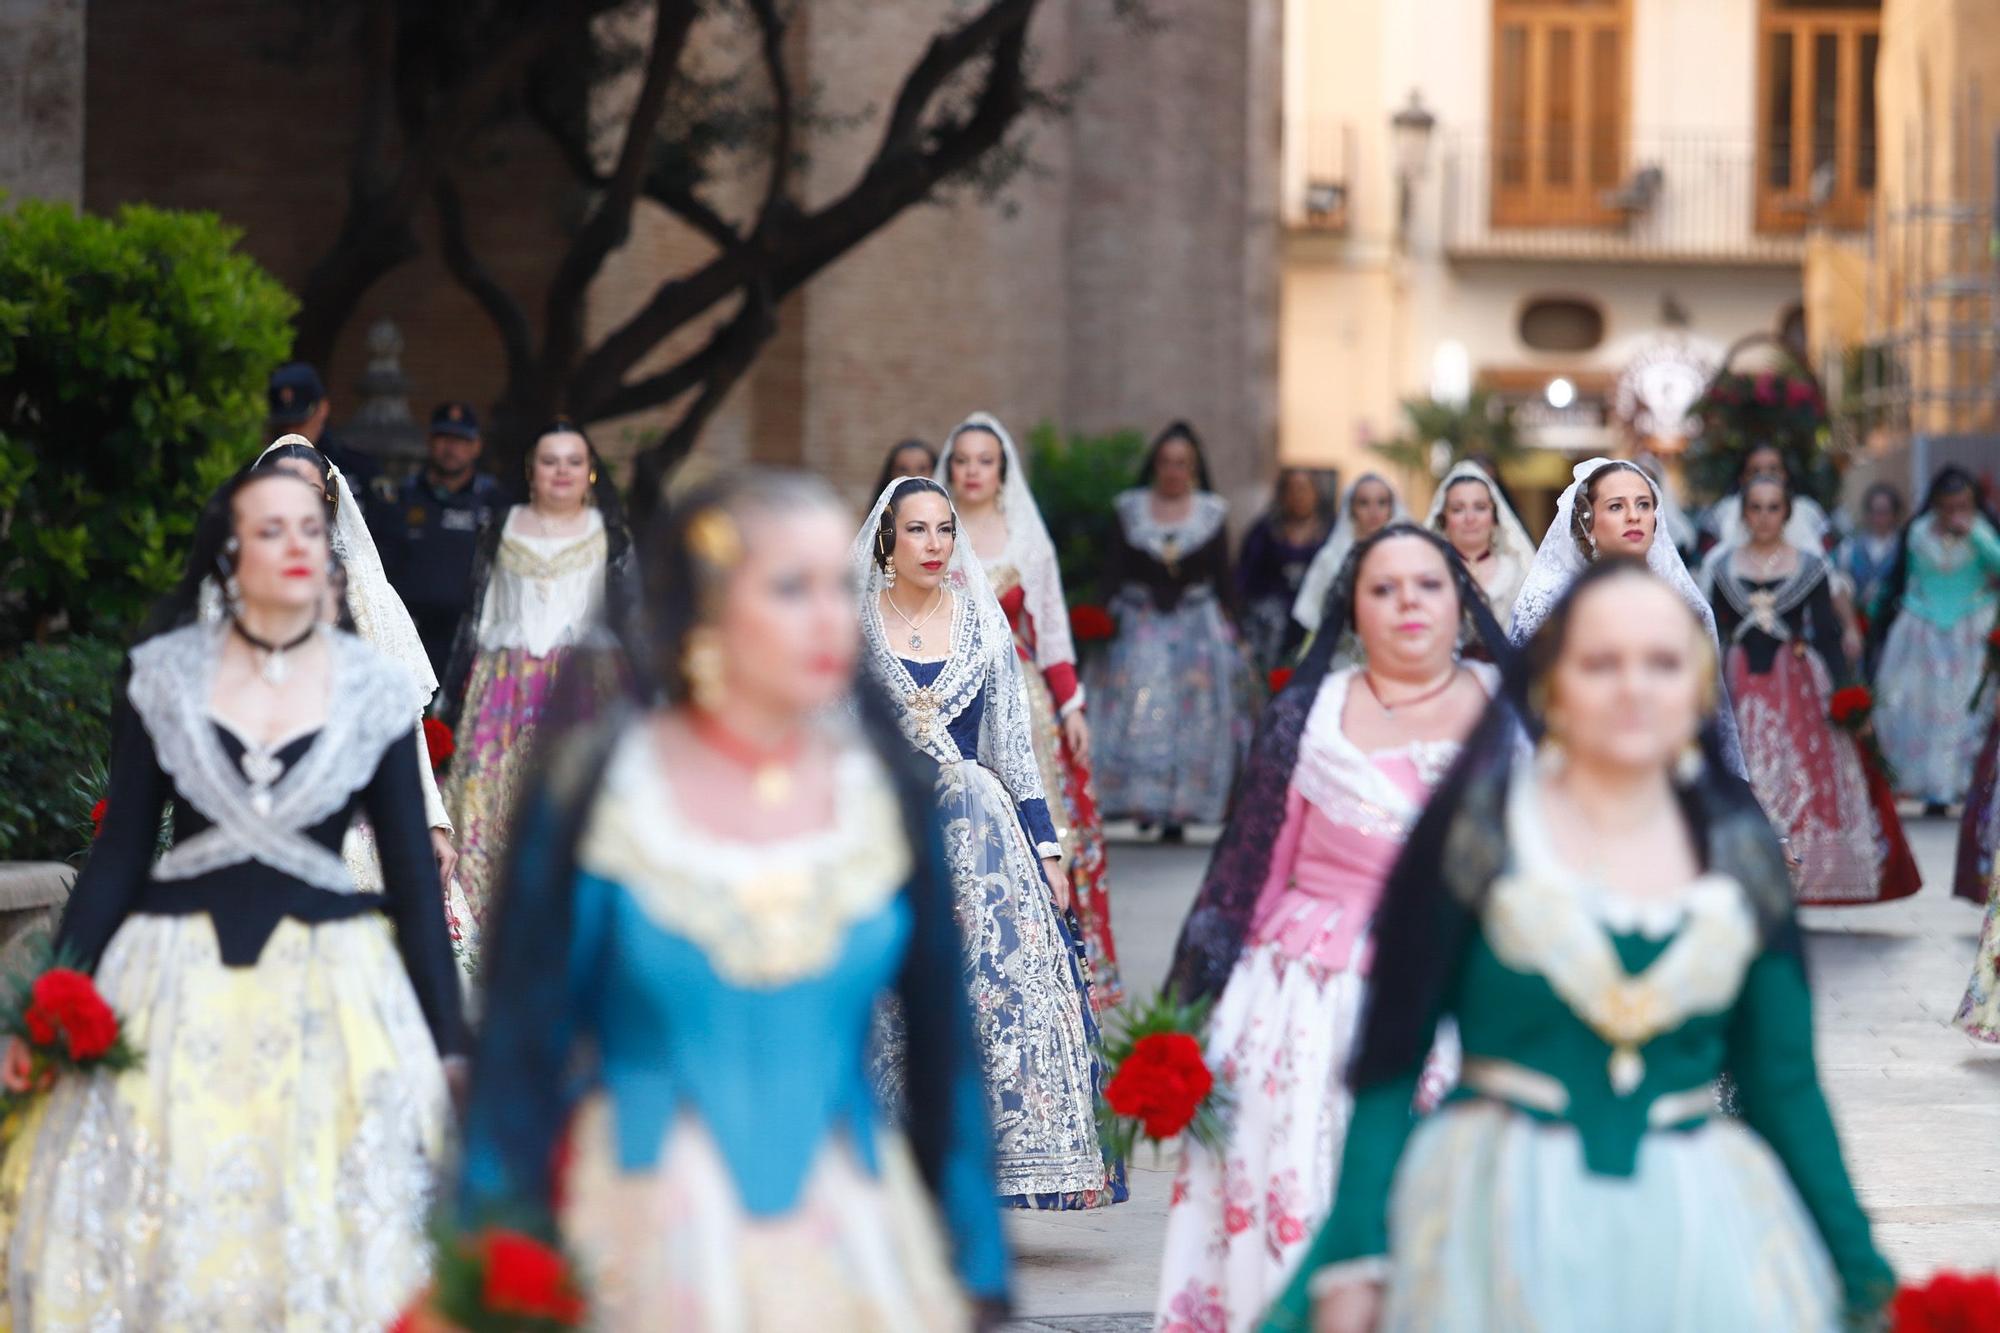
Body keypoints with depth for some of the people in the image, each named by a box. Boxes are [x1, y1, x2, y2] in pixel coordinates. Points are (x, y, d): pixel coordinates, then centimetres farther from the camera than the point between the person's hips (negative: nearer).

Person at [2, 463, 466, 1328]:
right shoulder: (164, 675, 0)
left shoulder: (372, 690, 0)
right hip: (178, 985, 0)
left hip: (329, 987, 0)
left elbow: (412, 871, 2)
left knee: (322, 1241, 1)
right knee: (156, 1237, 3)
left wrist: (450, 1045, 0)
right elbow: (119, 851, 3)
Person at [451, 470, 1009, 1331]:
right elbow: (520, 1041, -3)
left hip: (851, 1239, 2)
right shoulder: (598, 789, -6)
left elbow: (940, 1035, 6)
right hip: (644, 1243, -2)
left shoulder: (885, 787, 1)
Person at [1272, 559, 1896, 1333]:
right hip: (1502, 1230, -3)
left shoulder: (1742, 855, 5)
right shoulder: (1474, 827, -4)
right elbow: (1389, 1062, -4)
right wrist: (1353, 1260, -11)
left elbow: (1784, 1087, 9)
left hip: (1699, 1235, 3)